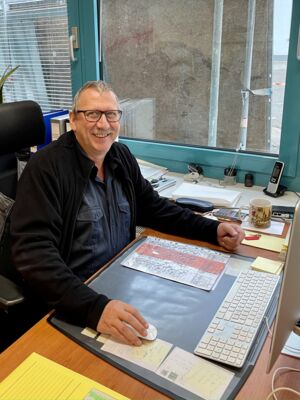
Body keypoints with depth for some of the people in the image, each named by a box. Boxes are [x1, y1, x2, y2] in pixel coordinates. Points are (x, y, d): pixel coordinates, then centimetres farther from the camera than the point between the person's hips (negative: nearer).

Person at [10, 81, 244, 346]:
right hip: (72, 306, -6)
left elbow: (154, 208, 13)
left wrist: (213, 230, 0)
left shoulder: (122, 156, 5)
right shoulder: (47, 167, -16)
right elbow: (34, 251, -25)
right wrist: (94, 307, -39)